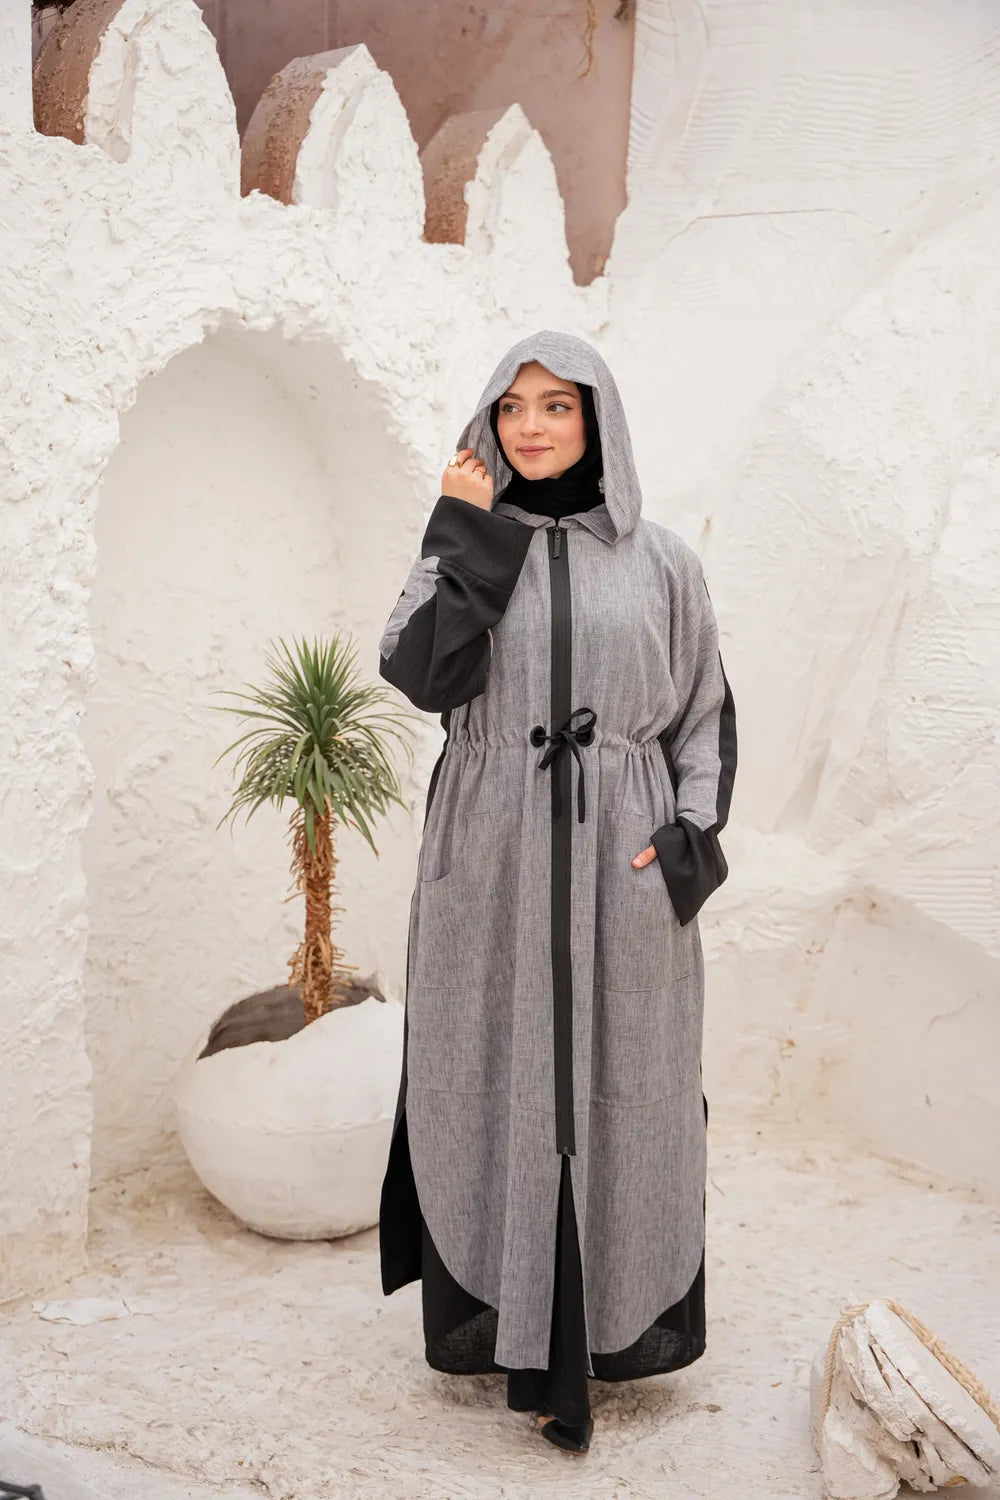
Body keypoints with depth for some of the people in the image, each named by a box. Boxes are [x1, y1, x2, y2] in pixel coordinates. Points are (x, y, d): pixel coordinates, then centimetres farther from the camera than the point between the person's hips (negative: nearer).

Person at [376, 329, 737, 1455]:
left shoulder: (661, 561, 5)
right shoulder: (466, 546, 5)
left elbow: (706, 713, 7)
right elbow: (423, 676, -11)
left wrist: (690, 838, -5)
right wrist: (461, 533, -11)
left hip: (621, 869, 0)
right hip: (492, 867, 0)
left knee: (618, 1088, 6)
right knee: (501, 1082, 4)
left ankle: (620, 1314, 21)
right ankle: (511, 1322, 18)